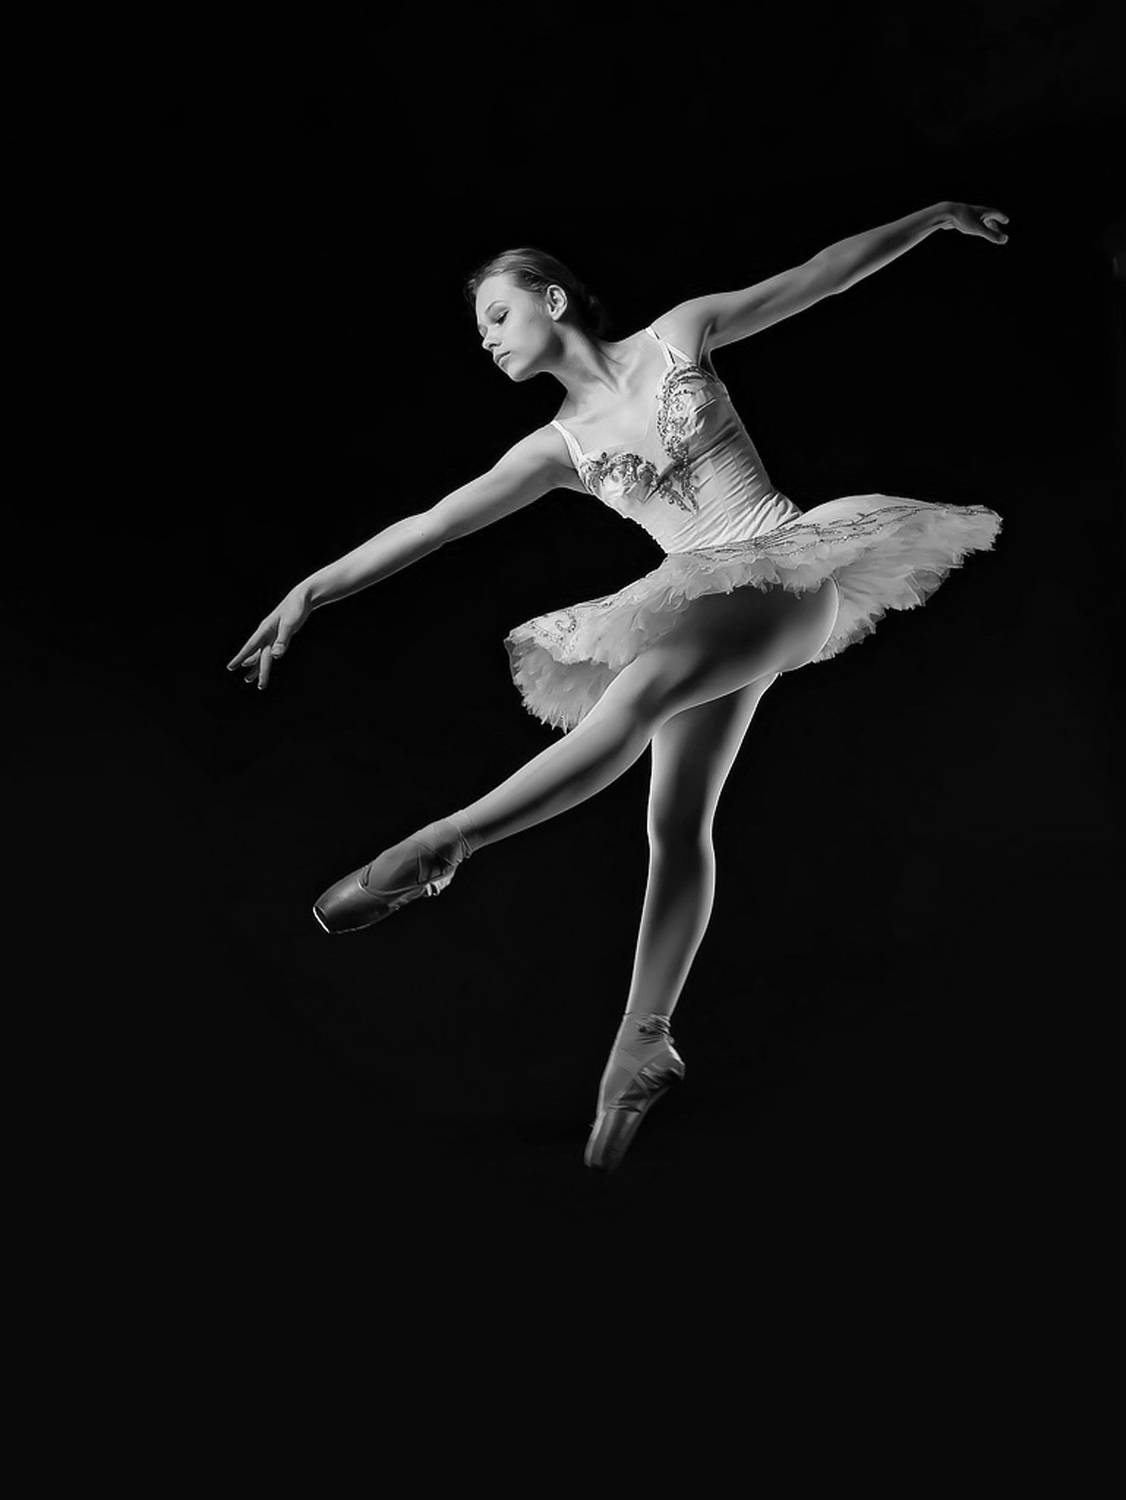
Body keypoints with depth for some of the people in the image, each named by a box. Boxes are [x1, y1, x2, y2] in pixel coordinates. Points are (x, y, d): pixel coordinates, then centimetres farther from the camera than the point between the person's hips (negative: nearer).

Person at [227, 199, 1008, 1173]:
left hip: (787, 568, -4)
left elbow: (819, 276, 13)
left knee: (644, 686, -30)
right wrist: (311, 592, -5)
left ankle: (442, 845, -32)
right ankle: (645, 1040, 1)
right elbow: (433, 524, 2)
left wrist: (935, 216, 17)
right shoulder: (558, 447, 10)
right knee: (678, 821, -5)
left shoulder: (677, 336, 6)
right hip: (705, 600, 4)